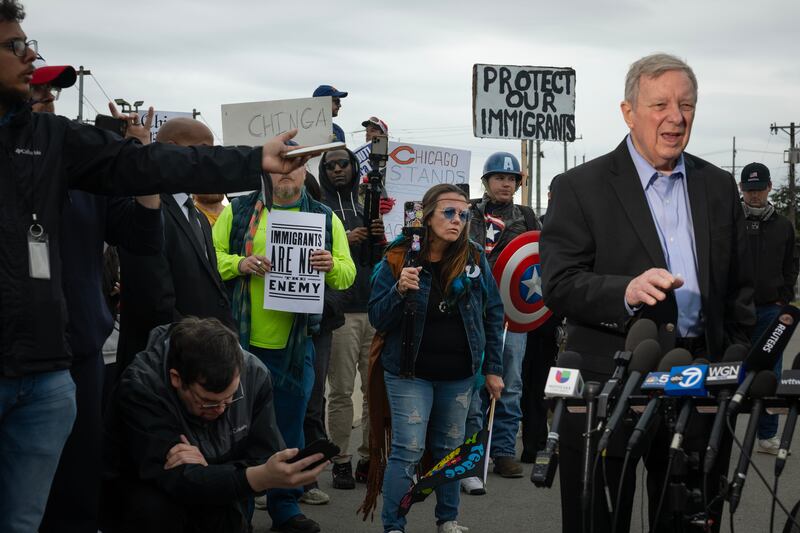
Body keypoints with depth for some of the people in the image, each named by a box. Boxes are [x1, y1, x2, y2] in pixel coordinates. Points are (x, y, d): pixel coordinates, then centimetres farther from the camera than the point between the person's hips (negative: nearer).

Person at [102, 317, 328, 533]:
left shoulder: (254, 375, -18)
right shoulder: (140, 387, -30)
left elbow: (263, 458, -15)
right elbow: (176, 479, -37)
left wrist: (207, 470, -34)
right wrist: (261, 478, -51)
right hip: (141, 492, -3)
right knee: (158, 509, -34)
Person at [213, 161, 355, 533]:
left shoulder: (325, 218, 7)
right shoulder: (239, 211, 4)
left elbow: (348, 274, 4)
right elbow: (211, 257, 1)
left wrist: (332, 266, -17)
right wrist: (240, 264, -18)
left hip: (296, 345, 1)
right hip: (242, 339, -1)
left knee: (289, 429, 10)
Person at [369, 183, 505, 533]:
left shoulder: (475, 259, -1)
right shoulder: (398, 260, -8)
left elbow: (493, 315, 6)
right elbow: (377, 320, -7)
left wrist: (493, 369, 4)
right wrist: (400, 291, -26)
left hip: (459, 374, 3)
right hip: (410, 373, -3)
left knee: (450, 449, 15)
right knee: (407, 451, -6)